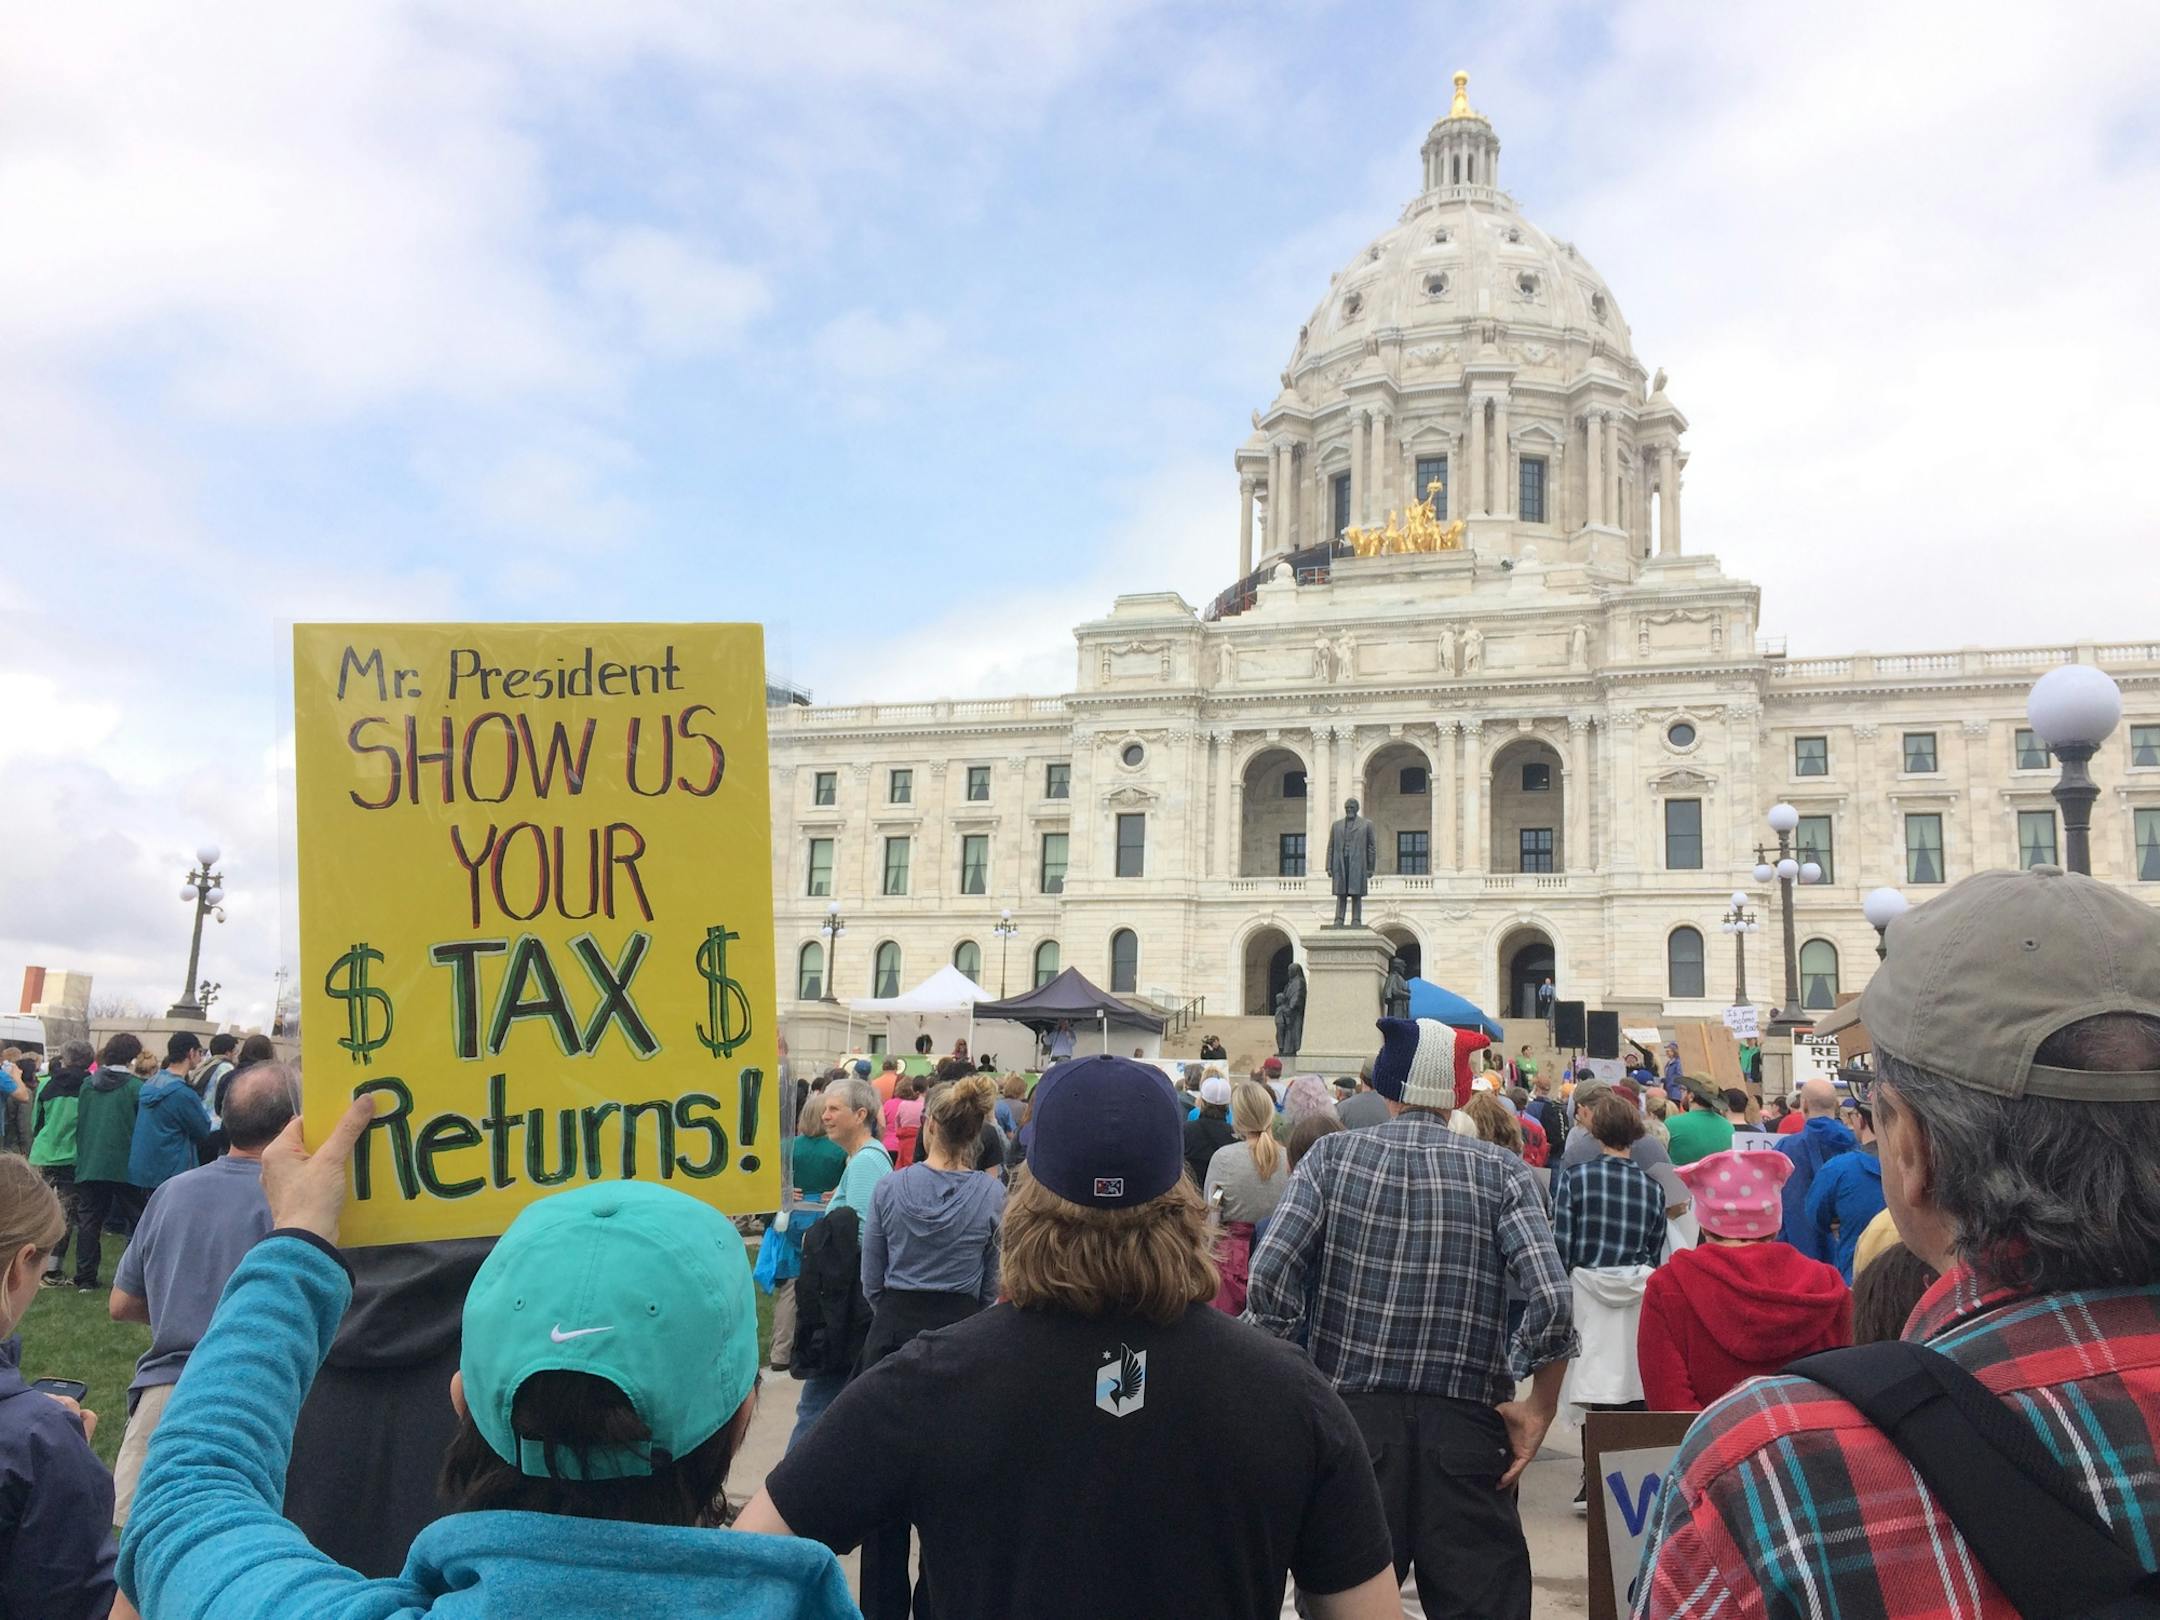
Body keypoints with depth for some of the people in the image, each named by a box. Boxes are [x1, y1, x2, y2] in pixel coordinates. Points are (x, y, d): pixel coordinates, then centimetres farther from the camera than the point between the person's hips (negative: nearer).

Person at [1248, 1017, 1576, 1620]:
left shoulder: (1334, 1154, -1)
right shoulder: (1501, 1171, -1)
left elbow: (1268, 1280, -10)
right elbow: (1551, 1301, -13)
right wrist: (1539, 1410, -2)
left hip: (1350, 1413, 1)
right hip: (1464, 1428, 0)